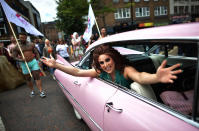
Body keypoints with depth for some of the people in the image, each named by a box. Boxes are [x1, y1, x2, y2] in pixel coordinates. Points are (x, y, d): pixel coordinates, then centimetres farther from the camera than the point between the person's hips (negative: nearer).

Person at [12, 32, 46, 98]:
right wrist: (20, 60, -17)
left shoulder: (31, 44, 4)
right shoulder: (16, 47, 2)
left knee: (37, 77, -4)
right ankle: (32, 91, 27)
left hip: (33, 62, 0)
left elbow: (36, 53, 6)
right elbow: (14, 57, 1)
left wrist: (38, 61, -4)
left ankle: (41, 91, -3)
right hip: (24, 64, 1)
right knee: (28, 79, 10)